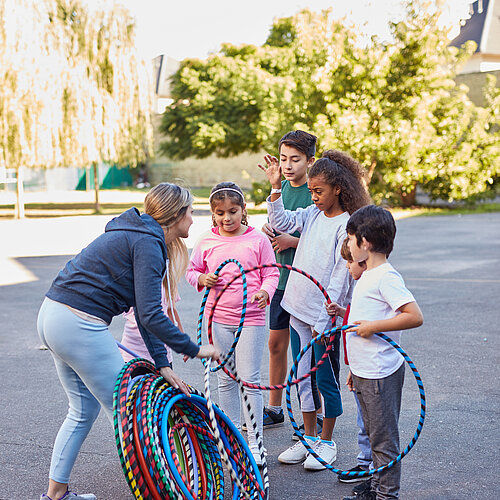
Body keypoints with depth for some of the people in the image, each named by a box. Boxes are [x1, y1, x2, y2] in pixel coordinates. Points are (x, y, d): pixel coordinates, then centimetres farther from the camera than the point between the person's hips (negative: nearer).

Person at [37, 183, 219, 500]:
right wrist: (194, 349, -13)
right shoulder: (147, 244, -14)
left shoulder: (141, 238, 16)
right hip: (80, 326, -10)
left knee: (84, 410, 21)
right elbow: (149, 315, -22)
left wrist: (162, 364, 12)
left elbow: (145, 311, 15)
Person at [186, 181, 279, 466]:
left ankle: (253, 442, 8)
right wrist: (201, 279, -9)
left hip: (251, 318, -3)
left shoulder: (257, 240, -4)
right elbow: (191, 270, 12)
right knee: (225, 379, 13)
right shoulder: (206, 242, 3)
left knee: (250, 379, -2)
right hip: (218, 318, 3)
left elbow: (272, 273, 0)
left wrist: (265, 292, -19)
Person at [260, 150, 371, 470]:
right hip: (299, 310, 7)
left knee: (325, 379, 5)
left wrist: (324, 321, -17)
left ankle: (327, 442, 20)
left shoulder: (346, 225, -14)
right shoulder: (313, 213, 6)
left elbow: (339, 276, -16)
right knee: (303, 376, 14)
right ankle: (309, 438, 27)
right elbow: (281, 222, 4)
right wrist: (276, 188, -7)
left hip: (325, 315, -7)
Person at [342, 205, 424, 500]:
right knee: (374, 433, 19)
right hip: (365, 372, 10)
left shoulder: (386, 277, -17)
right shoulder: (368, 276, 13)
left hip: (381, 374, -10)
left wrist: (373, 326, -22)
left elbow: (415, 317, -25)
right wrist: (356, 368, 20)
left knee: (384, 438, 0)